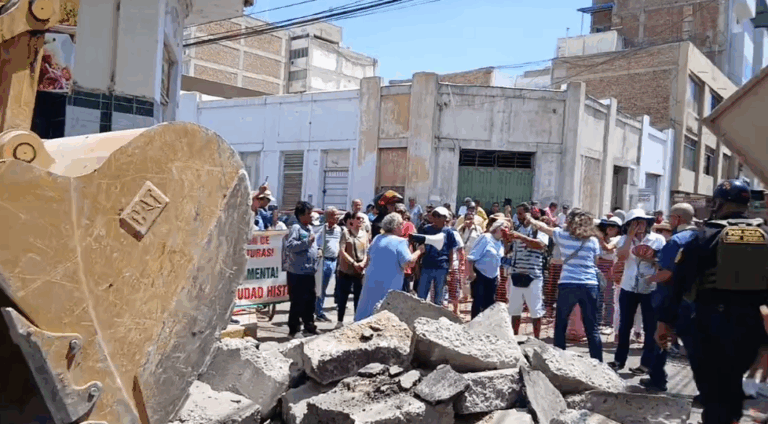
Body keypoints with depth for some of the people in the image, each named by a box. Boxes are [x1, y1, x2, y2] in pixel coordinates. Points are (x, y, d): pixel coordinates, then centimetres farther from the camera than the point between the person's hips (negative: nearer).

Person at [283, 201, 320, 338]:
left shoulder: (310, 228, 15)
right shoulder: (296, 228, -13)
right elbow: (290, 246, -25)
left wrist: (315, 258, 15)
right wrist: (307, 241, -26)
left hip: (309, 271, 9)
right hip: (297, 272, -8)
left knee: (310, 299, 16)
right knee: (297, 301, -2)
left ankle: (309, 324, 30)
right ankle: (293, 329, 9)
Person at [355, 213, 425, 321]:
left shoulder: (377, 239, 10)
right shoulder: (400, 242, -12)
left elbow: (369, 255, 22)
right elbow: (409, 262, -19)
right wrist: (419, 251, -5)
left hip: (371, 281, 6)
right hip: (389, 285, -6)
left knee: (366, 308, 15)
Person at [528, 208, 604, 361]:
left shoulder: (562, 235, 3)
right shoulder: (593, 241, 6)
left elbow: (543, 227, 18)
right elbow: (595, 263, 13)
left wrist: (531, 220, 36)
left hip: (568, 285, -2)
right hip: (590, 286, 2)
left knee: (560, 326, 11)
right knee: (592, 329, 7)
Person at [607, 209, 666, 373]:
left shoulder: (658, 239, -2)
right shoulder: (625, 239, 3)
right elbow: (621, 256, -15)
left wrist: (652, 258, -21)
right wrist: (630, 236, -14)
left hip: (650, 289, -2)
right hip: (628, 288, 2)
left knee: (650, 328, 3)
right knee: (624, 326, 9)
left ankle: (647, 364, 12)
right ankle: (619, 360, 20)